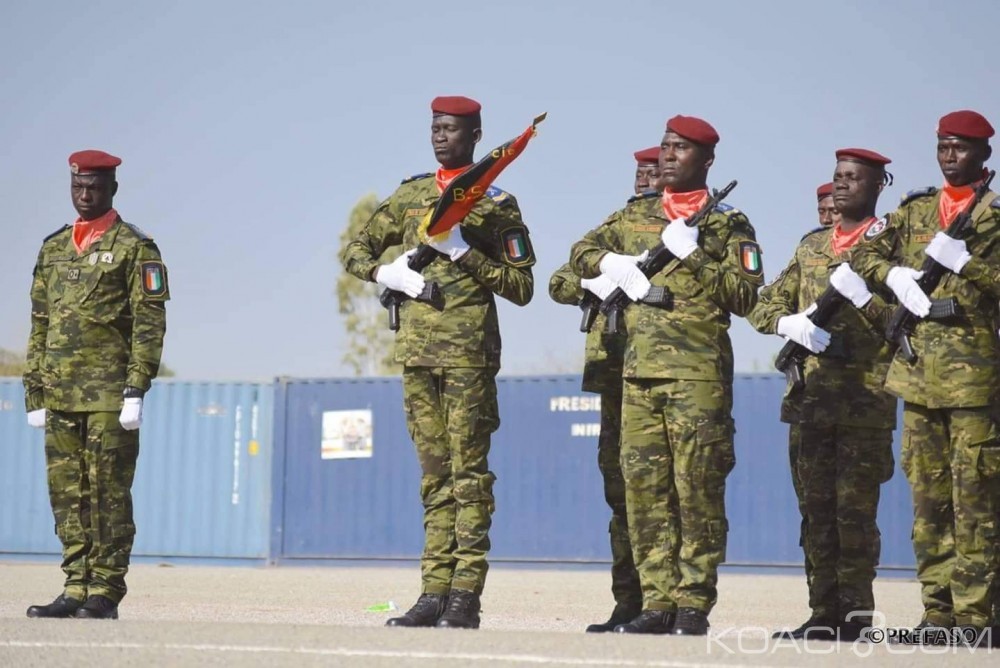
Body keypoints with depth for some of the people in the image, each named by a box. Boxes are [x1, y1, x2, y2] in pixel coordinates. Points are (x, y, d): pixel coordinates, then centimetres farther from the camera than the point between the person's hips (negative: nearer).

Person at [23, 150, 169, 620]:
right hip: (61, 395, 6)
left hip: (109, 396, -6)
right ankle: (76, 589, 11)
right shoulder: (53, 248, 17)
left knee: (108, 494, -4)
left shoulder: (134, 248, 0)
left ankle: (104, 594, -1)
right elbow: (39, 325, 18)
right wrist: (34, 394, 12)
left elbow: (150, 325, -6)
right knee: (67, 494, 6)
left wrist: (137, 391, -13)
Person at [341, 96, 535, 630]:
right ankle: (434, 593, 8)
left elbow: (521, 288, -3)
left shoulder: (495, 204, 2)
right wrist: (386, 273, 0)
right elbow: (357, 251, 21)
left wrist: (464, 251, -13)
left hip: (469, 350, -5)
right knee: (434, 474, 7)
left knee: (468, 472, -6)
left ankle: (465, 598, -8)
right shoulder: (410, 195, 16)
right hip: (416, 347, 5)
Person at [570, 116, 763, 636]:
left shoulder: (728, 225, 5)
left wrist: (694, 256, -12)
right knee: (644, 489, 2)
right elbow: (583, 251, 24)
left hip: (699, 373, -5)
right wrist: (612, 264, 4)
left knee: (697, 489, -7)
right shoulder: (635, 221, 19)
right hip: (639, 372, 5)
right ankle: (657, 603, 6)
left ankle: (693, 607, -4)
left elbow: (745, 295, -4)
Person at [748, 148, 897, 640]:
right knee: (815, 510, 6)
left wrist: (862, 294, -21)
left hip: (865, 401, -6)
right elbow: (764, 306, 17)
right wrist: (790, 324, -4)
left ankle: (855, 614, -4)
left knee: (854, 509, -7)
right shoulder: (812, 245, 18)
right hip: (811, 396, 6)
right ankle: (824, 613, 10)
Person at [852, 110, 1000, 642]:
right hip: (918, 370, 5)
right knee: (927, 495, 7)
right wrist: (894, 274, -2)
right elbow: (866, 253, 16)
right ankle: (937, 609, 12)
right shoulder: (915, 209, 16)